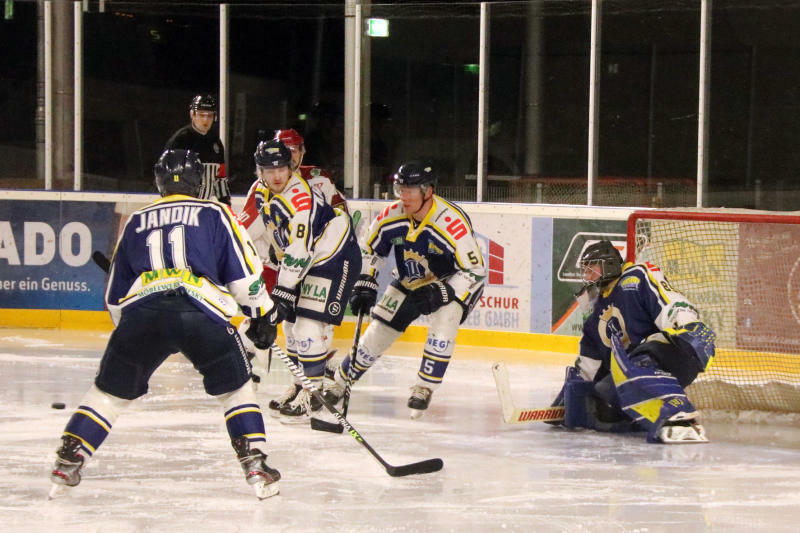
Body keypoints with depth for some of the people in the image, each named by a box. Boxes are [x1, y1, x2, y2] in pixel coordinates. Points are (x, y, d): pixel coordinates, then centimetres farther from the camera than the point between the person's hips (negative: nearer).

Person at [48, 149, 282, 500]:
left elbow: (115, 294, 31)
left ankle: (67, 462, 9)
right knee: (235, 389, 17)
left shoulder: (136, 222, 27)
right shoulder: (214, 214, 19)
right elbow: (243, 273, 12)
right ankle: (255, 466, 7)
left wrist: (129, 332, 42)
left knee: (110, 390, 16)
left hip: (141, 311, 2)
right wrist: (262, 314, 24)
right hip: (202, 312, -2)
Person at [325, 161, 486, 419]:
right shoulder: (391, 216, -17)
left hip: (452, 283, -4)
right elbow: (369, 250, 2)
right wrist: (365, 286, -8)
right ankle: (339, 383, 21)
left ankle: (424, 388, -15)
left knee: (443, 325, -31)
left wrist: (440, 293, -35)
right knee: (377, 333, 3)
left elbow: (475, 271, -27)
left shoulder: (453, 222, -32)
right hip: (410, 282, 4)